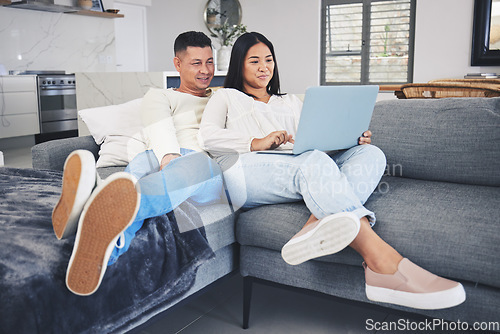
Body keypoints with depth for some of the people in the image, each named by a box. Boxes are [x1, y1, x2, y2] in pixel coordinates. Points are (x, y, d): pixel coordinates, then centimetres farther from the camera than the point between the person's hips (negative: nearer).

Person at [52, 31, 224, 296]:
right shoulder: (159, 96, 23)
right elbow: (163, 140, 2)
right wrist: (170, 162, -20)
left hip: (214, 171, 0)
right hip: (169, 160, 0)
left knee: (197, 162, -39)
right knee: (146, 160, -38)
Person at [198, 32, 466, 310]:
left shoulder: (290, 102, 36)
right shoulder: (226, 98, 24)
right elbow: (208, 137, 2)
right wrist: (256, 142, -14)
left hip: (301, 169, 5)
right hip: (247, 174, -5)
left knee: (370, 154, -19)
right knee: (313, 162, -36)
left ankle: (317, 227, -48)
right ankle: (384, 264, -53)